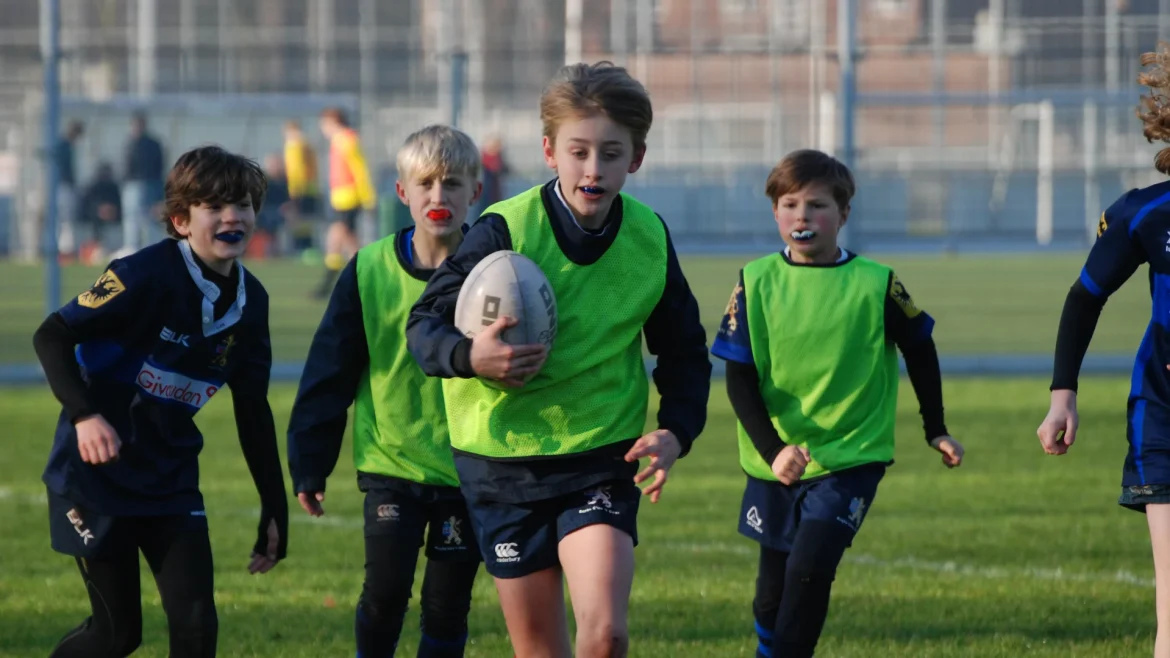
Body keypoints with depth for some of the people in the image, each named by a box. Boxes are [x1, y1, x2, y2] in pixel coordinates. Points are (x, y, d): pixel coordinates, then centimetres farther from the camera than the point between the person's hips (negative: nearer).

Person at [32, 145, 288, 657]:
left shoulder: (250, 302, 2)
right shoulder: (147, 274, -19)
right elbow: (52, 336, -20)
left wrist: (275, 509, 10)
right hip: (97, 475, -6)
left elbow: (253, 412, 11)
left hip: (170, 480, 6)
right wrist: (84, 415, -36)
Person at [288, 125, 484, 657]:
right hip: (392, 460, 0)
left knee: (447, 605, 4)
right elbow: (329, 373, 2)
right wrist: (309, 467, 2)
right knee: (384, 592, -7)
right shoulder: (370, 271, -3)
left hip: (468, 469, 0)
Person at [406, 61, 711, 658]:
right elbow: (424, 325, -10)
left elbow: (684, 351, 12)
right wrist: (470, 357, -33)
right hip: (505, 453, -1)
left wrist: (676, 431, -5)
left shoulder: (649, 240, -2)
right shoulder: (506, 231, -13)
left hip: (604, 457, 1)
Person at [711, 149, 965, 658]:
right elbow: (739, 381, -5)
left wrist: (936, 430, 13)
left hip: (851, 459, -3)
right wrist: (772, 450, -18)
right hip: (774, 463, 3)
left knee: (809, 570, -20)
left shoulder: (875, 285, -8)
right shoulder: (757, 282, -4)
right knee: (772, 592, 10)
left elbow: (919, 353, 9)